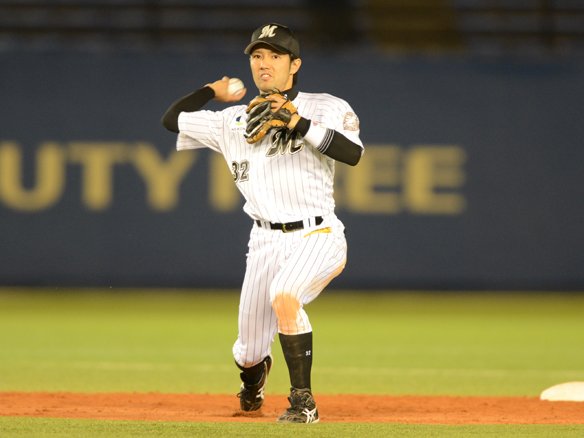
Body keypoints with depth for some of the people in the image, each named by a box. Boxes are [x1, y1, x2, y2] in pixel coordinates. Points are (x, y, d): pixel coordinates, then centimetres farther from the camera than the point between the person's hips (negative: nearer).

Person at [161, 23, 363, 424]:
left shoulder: (326, 108, 1)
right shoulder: (235, 121, 12)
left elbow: (353, 153, -16)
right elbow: (172, 120, 16)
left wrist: (299, 124, -21)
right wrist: (212, 92, 12)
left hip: (317, 236, -4)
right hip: (265, 241, 4)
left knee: (283, 297, -35)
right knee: (248, 353, 5)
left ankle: (303, 402, -21)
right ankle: (255, 375, 45)